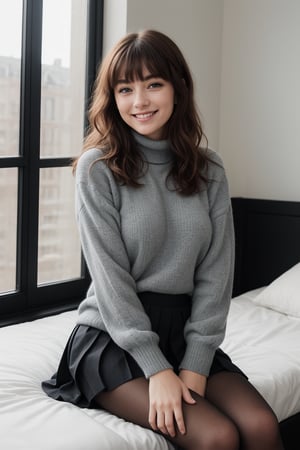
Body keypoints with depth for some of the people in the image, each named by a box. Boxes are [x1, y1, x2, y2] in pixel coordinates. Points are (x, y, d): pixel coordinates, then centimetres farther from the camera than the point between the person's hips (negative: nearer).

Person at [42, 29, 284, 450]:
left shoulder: (209, 170, 4)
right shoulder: (98, 168, -7)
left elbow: (215, 270, 0)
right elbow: (110, 277, -11)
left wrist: (196, 364, -9)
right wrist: (157, 369, -16)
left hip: (184, 329, 4)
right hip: (114, 336, -4)